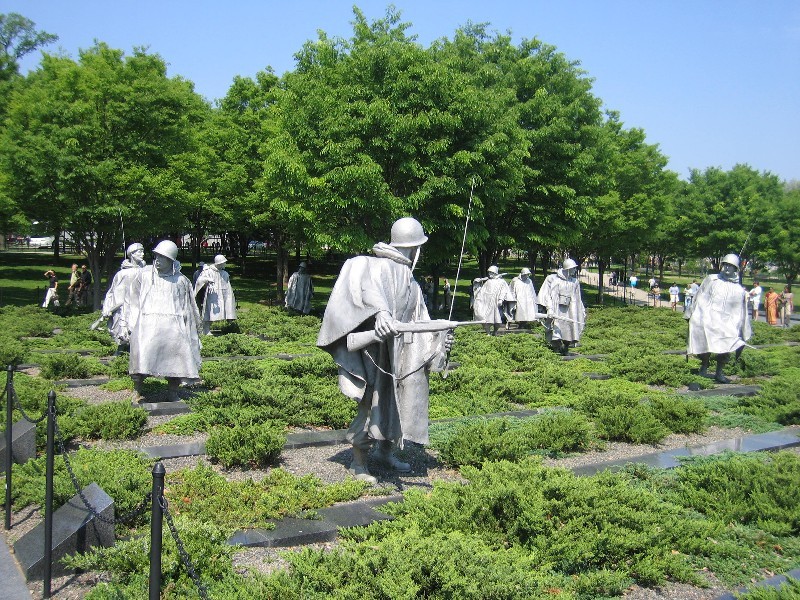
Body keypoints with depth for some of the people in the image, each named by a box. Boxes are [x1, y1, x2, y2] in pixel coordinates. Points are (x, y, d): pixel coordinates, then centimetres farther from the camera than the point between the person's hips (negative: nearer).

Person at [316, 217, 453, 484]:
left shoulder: (411, 282, 16)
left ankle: (385, 451, 33)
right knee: (374, 403, -3)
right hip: (377, 349, -8)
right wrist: (380, 310, -53)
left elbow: (417, 322, 19)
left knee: (400, 401, 14)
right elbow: (369, 287, -36)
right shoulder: (380, 266, -13)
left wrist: (439, 337, 7)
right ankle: (358, 463, 12)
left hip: (401, 352, 8)